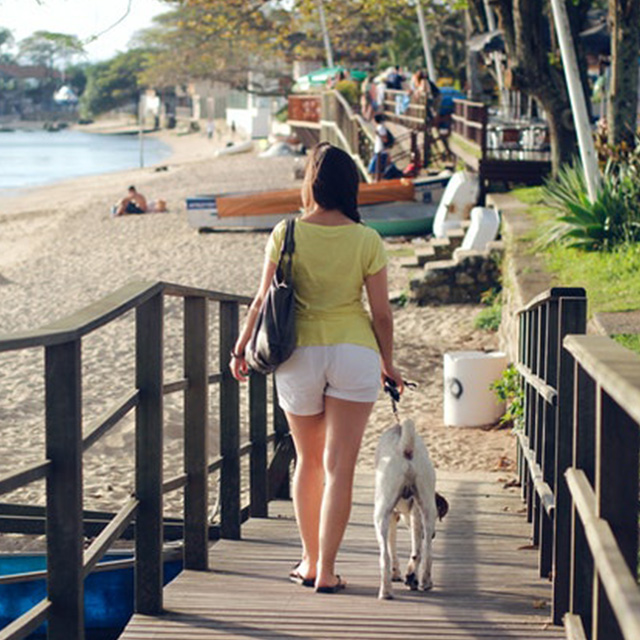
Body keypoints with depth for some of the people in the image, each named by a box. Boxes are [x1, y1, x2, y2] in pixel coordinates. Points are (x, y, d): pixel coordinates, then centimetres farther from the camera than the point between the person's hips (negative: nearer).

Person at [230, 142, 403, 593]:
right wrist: (387, 364, 12)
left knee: (309, 461, 17)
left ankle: (310, 562, 23)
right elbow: (381, 312, -2)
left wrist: (242, 346, 12)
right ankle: (326, 571, 1)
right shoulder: (366, 240, -4)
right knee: (340, 467, 1)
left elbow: (264, 300, -1)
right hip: (355, 351, -1)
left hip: (300, 353, 1)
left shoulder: (286, 234, -5)